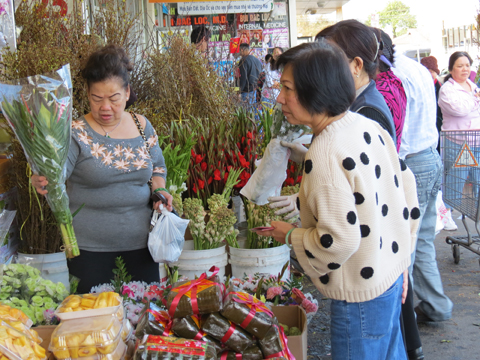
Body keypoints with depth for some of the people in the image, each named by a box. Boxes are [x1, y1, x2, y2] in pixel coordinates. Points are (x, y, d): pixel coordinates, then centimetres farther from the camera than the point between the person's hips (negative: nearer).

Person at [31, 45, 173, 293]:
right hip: (91, 247, -3)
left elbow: (158, 166, 16)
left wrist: (159, 189, -3)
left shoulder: (142, 127, 3)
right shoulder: (77, 133, -9)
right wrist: (40, 182, -39)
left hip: (140, 242, 4)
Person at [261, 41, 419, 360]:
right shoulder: (370, 127, -1)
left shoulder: (325, 155, -26)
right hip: (392, 274, 9)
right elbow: (407, 196, 7)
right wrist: (401, 261, 17)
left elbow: (339, 240, -28)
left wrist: (290, 235, -9)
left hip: (360, 296, -9)